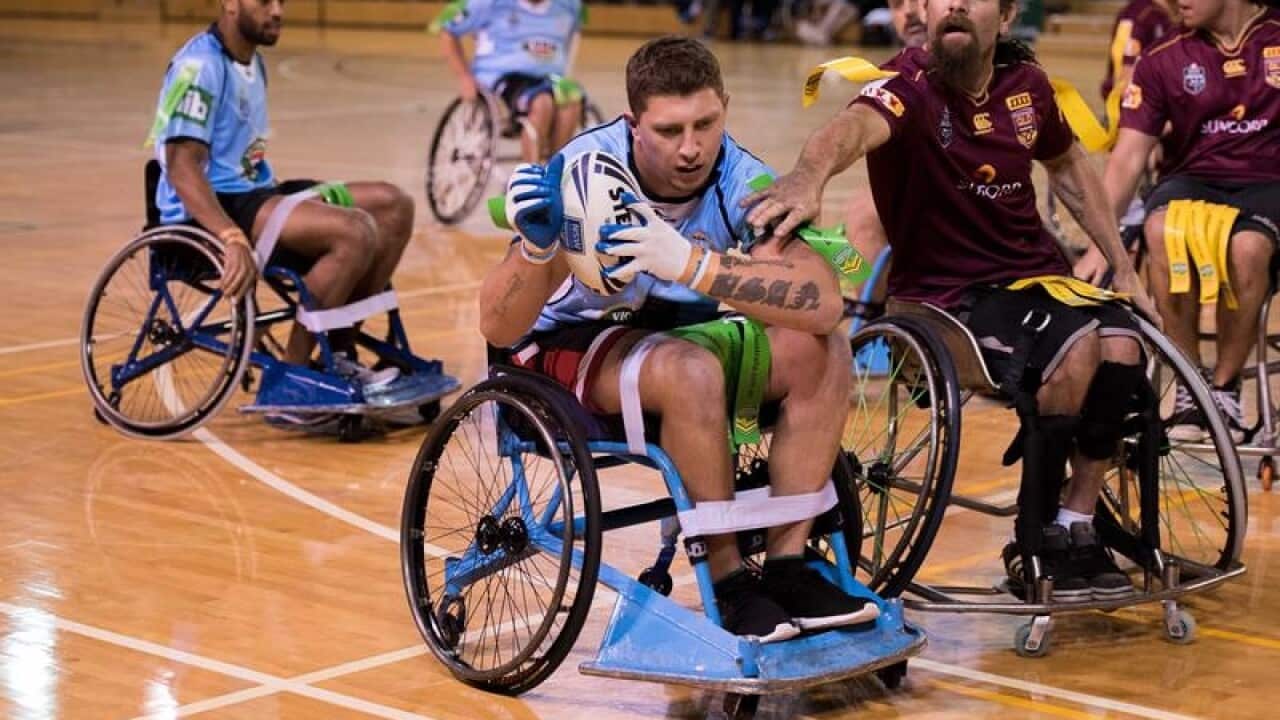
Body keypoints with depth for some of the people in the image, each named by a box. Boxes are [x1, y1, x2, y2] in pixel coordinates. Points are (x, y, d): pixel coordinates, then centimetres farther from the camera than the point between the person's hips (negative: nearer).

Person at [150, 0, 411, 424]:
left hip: (255, 191, 10)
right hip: (212, 211, -10)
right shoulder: (200, 65, -14)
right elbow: (182, 166, -23)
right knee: (356, 232, -28)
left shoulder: (252, 63, 17)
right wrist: (233, 238, -36)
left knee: (394, 207, -1)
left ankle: (338, 355, 2)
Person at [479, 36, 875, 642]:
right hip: (569, 343, -4)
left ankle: (786, 563, -12)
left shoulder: (742, 180, -19)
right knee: (691, 373, -35)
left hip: (676, 329, 4)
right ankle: (727, 582, -20)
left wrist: (692, 263, -48)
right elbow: (498, 329, -29)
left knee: (819, 352, -21)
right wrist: (536, 246, -50)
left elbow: (823, 305, -35)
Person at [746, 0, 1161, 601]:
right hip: (945, 293, -5)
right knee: (1077, 348, -29)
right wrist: (810, 174, -63)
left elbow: (1067, 164, 23)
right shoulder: (910, 89, -15)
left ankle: (1075, 529, -4)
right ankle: (1034, 551, -12)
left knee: (1121, 346, -23)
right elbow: (857, 124, -39)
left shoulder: (1025, 84, 3)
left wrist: (1122, 267, 18)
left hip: (1034, 274, 5)